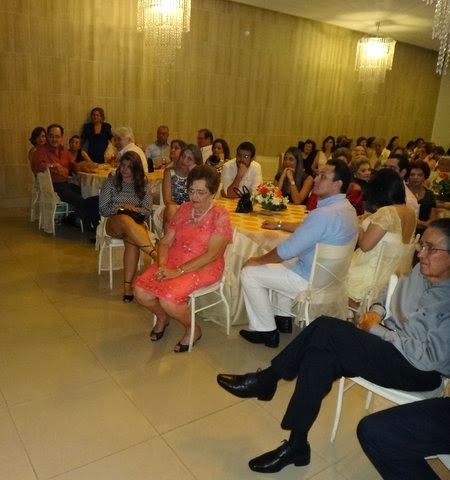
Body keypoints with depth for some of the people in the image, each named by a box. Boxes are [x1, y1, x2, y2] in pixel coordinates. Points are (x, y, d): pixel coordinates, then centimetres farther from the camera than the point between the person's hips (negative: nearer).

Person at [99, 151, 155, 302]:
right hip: (114, 223, -1)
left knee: (132, 240, -38)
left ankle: (128, 285, -39)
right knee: (125, 219, -41)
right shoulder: (111, 182, 11)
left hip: (137, 224, 1)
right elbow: (103, 209, 7)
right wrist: (121, 207, -9)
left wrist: (133, 209, -12)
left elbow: (147, 211, 8)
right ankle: (156, 254, -53)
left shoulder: (142, 185, 14)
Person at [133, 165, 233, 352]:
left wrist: (178, 271, -22)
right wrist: (162, 265, -14)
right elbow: (166, 242, 6)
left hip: (203, 268, -5)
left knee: (168, 299, -29)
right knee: (140, 291, -16)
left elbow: (212, 254, -17)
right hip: (173, 262, 6)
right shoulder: (184, 209, 7)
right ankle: (162, 317, 17)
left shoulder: (220, 216, -10)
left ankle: (193, 329, 4)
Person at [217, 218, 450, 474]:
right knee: (320, 355, -22)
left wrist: (376, 330, -17)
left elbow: (429, 358, -24)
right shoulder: (421, 270, 2)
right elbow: (391, 294, 21)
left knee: (326, 329, -25)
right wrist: (376, 310, -2)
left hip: (419, 371, -7)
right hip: (390, 343, 7)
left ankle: (266, 380, -8)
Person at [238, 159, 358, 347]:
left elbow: (287, 250, -24)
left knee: (249, 273, -3)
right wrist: (280, 225, 22)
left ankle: (266, 331, 7)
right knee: (279, 264, 31)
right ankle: (283, 318, 31)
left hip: (310, 281, -10)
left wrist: (258, 260, -8)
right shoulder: (347, 207, 2)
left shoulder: (323, 214, -29)